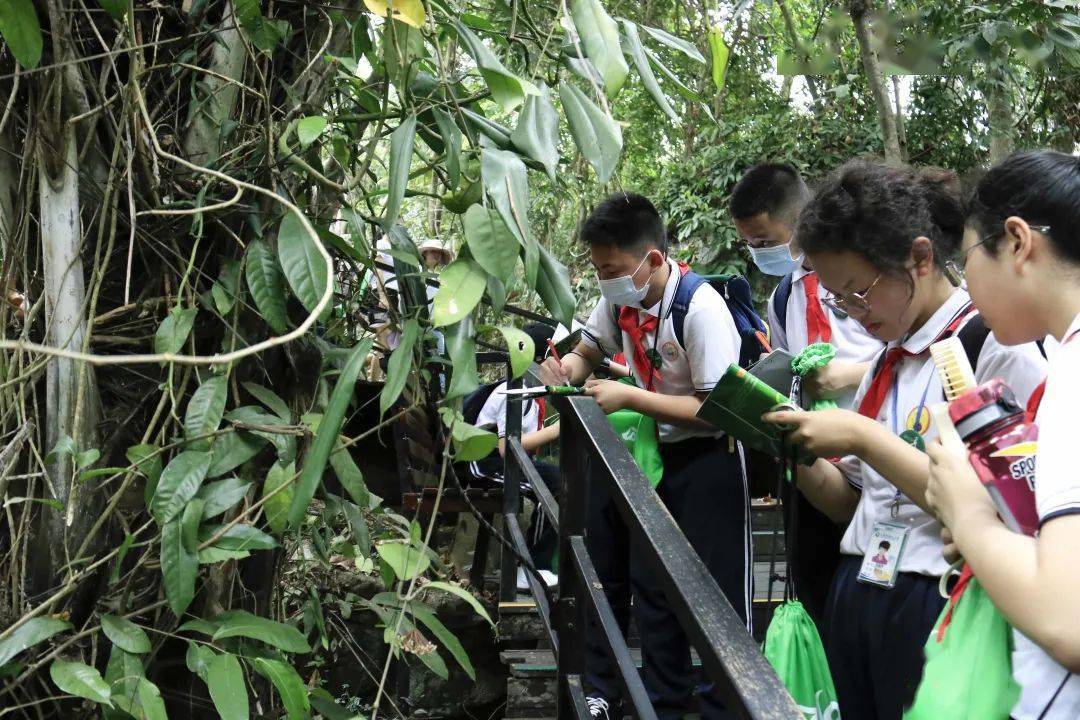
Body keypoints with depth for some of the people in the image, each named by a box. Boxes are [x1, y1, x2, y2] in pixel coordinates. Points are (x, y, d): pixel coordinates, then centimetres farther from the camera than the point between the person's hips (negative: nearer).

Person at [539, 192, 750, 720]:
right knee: (649, 586, 13)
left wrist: (628, 397, -26)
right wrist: (568, 369, -10)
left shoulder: (701, 309, -25)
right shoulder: (620, 298, -5)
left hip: (707, 460, -7)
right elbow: (590, 349, 14)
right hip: (655, 454, 7)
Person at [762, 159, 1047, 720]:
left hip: (938, 608, -7)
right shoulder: (887, 361, 12)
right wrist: (792, 445, -3)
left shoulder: (997, 346, -12)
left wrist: (863, 437, -21)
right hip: (855, 602, 7)